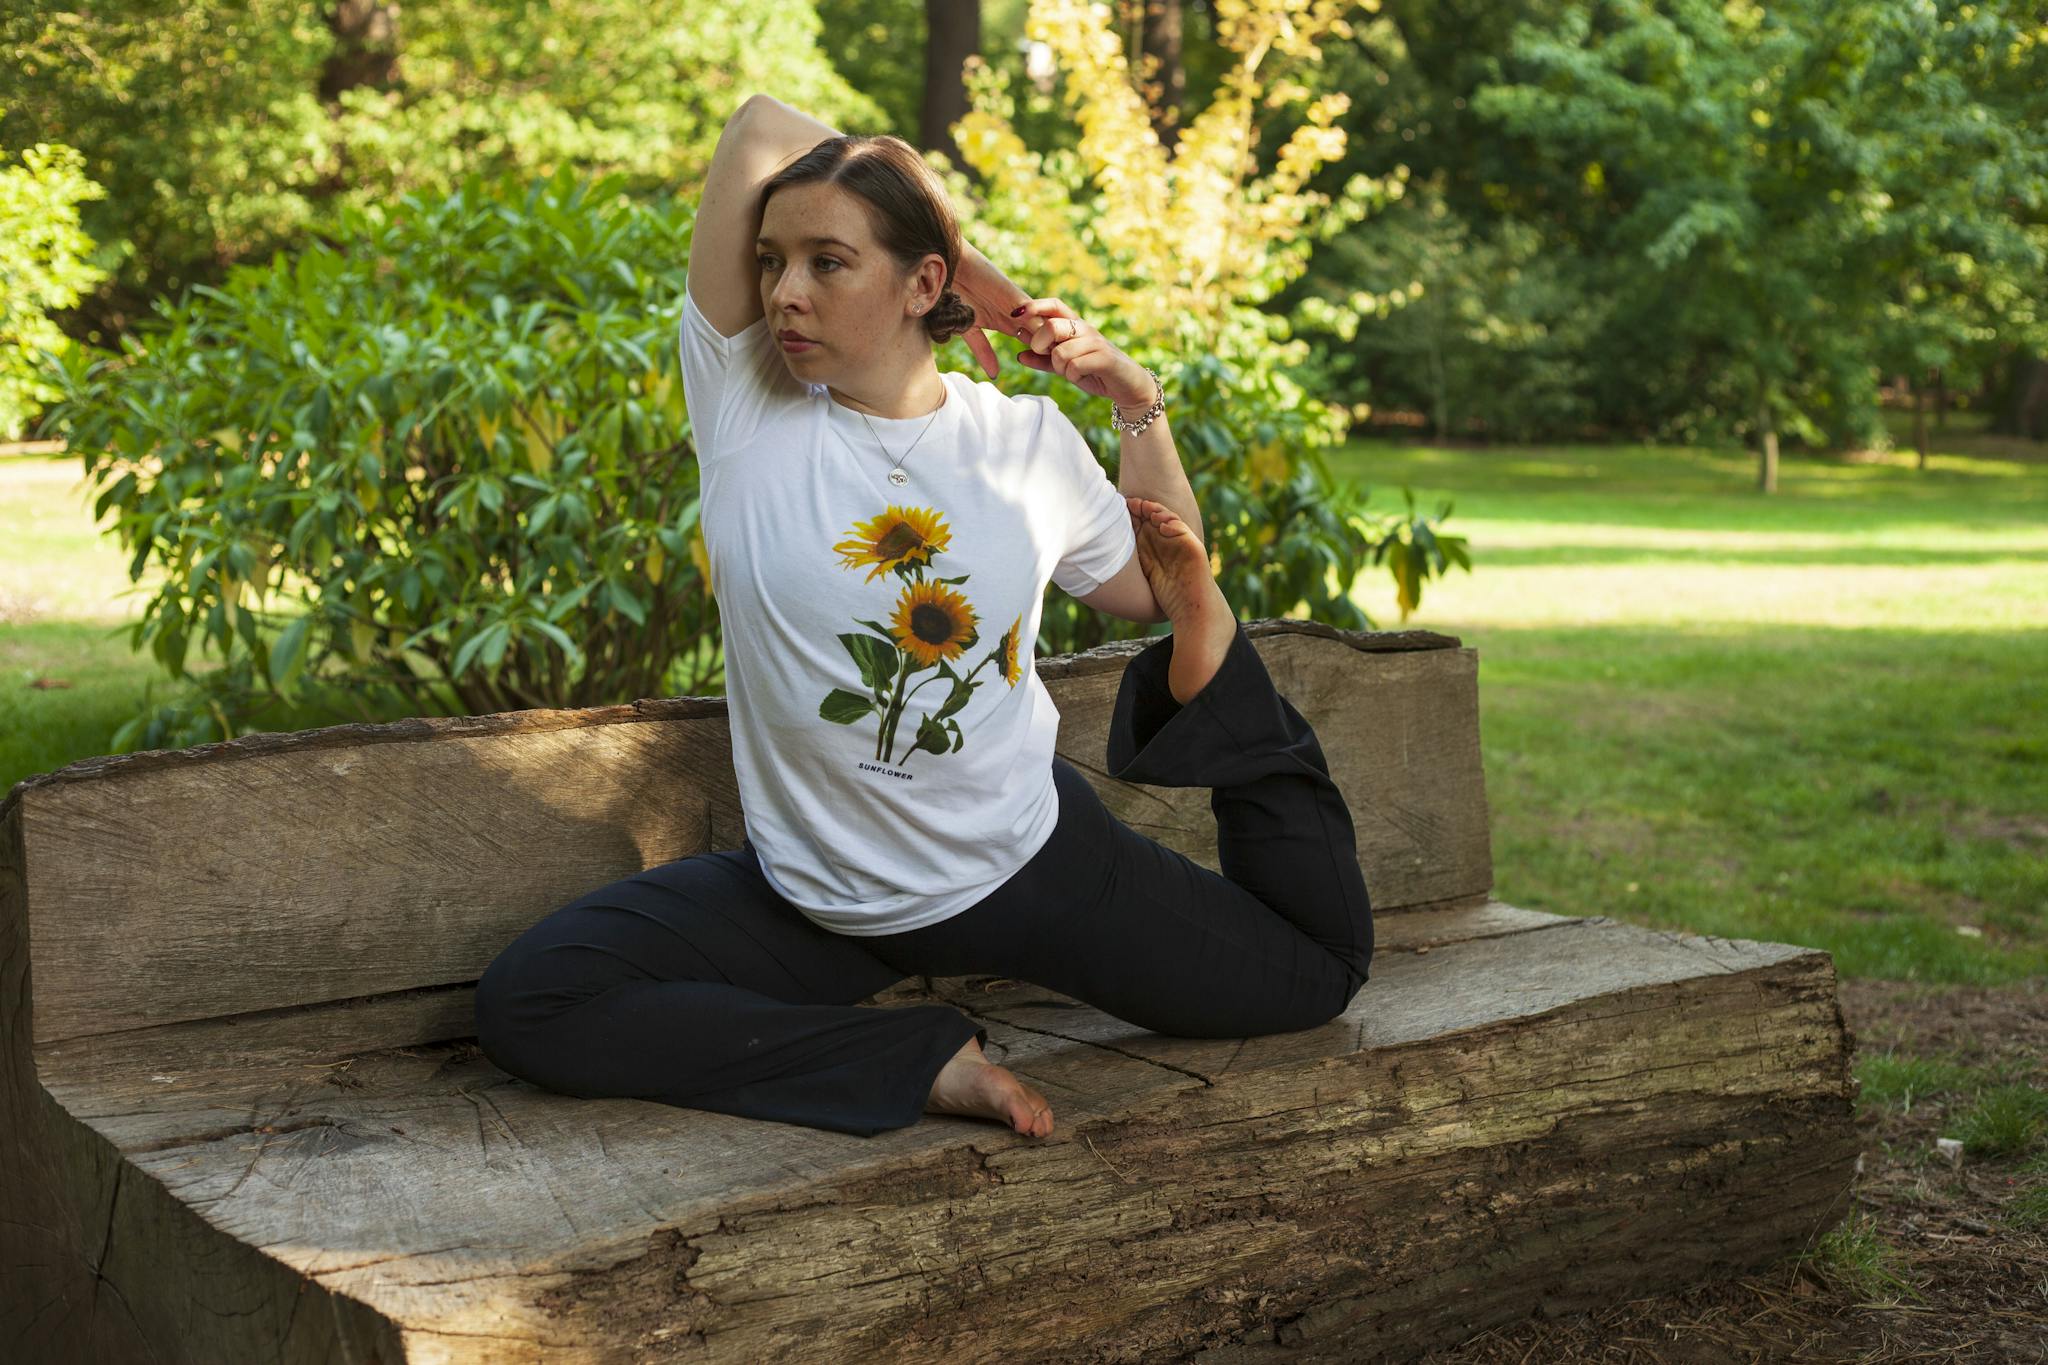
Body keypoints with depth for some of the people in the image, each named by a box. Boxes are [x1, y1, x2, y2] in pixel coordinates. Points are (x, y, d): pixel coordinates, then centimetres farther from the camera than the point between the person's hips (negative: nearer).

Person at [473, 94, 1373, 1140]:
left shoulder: (1030, 441, -4)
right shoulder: (746, 406, -11)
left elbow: (1160, 588, 14)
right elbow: (763, 128, -17)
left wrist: (1138, 401, 2)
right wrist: (969, 268, -8)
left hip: (1029, 863, 1)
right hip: (814, 894, 0)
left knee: (1321, 967, 9)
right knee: (524, 1003, -22)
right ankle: (925, 1061, -21)